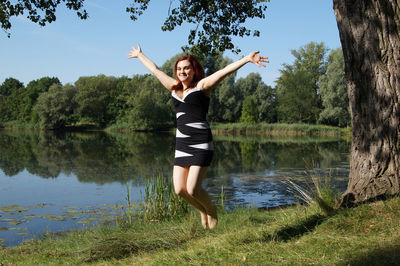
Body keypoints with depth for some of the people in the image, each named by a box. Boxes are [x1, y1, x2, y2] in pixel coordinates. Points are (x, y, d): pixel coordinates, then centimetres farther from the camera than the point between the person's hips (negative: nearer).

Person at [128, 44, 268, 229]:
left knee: (193, 189, -13)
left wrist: (247, 59, -24)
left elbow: (225, 71, -12)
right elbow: (154, 70, 30)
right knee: (179, 190, -1)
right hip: (182, 145, 6)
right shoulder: (174, 88, 18)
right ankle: (203, 210, 29)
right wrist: (140, 55, 42)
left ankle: (211, 210, 19)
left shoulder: (202, 86, 3)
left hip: (201, 144, -6)